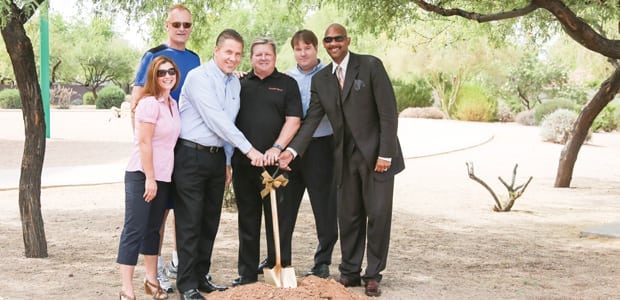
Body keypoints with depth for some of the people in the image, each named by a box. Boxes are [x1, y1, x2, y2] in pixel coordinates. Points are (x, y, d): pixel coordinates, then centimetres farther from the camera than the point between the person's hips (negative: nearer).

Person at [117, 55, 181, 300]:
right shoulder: (150, 103, -14)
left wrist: (157, 178, 13)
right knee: (134, 230, -6)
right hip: (142, 175, -8)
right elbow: (144, 142, -17)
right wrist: (149, 178, -18)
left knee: (153, 228, 16)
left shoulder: (172, 104, 11)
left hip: (162, 176, 8)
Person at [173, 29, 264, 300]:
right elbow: (215, 119, -20)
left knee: (210, 222, 12)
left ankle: (201, 277, 23)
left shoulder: (235, 83, 11)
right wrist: (248, 149, -22)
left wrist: (227, 161, 14)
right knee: (190, 223, -3)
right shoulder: (199, 77, -13)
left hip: (217, 157, 7)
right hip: (191, 156, -7)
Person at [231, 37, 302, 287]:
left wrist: (277, 148, -15)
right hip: (243, 163, 3)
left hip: (275, 162, -3)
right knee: (247, 221, 9)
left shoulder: (287, 84, 6)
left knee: (277, 219, 0)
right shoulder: (240, 85, 13)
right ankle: (247, 273, 17)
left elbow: (293, 120, -3)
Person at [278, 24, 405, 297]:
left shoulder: (371, 66, -7)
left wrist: (385, 153, -15)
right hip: (345, 158, 4)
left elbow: (388, 112, -10)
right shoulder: (320, 80, 6)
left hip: (376, 154, -4)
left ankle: (373, 275, 13)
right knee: (348, 216, 9)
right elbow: (311, 120, 2)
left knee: (378, 215, 1)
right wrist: (292, 150, -13)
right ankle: (350, 272, 20)